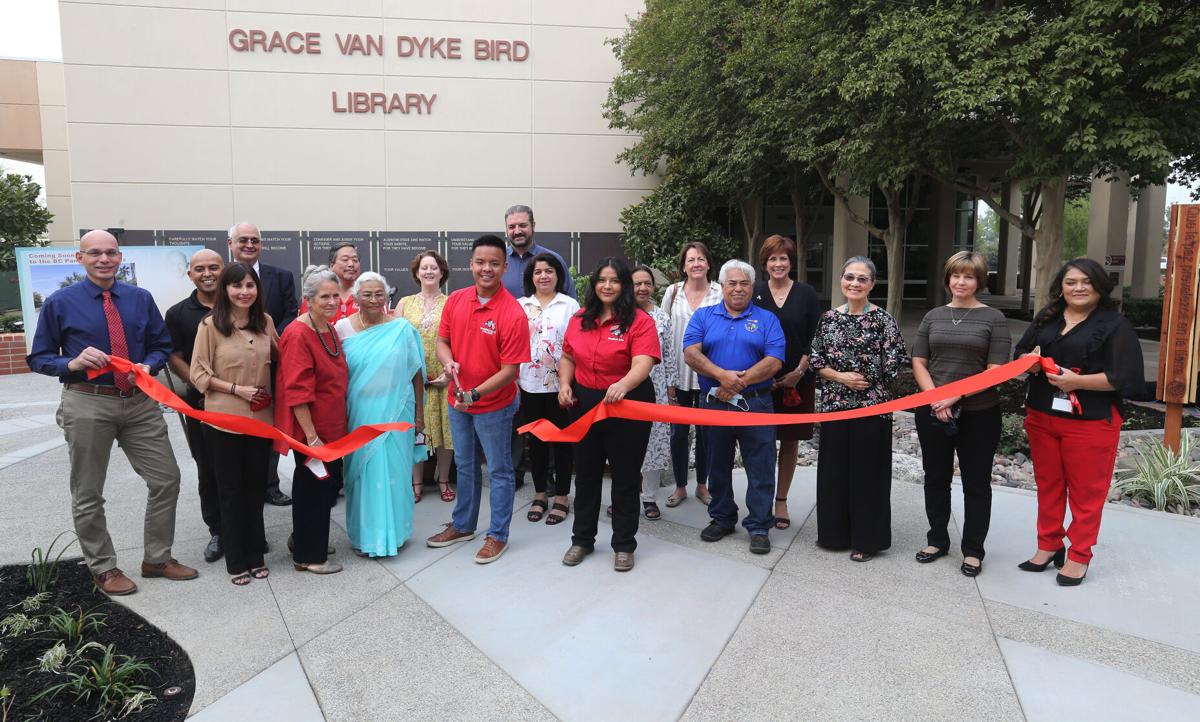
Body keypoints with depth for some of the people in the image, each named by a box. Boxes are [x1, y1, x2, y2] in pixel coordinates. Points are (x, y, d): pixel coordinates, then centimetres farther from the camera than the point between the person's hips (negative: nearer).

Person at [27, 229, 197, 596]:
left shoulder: (141, 299, 8)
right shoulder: (59, 303, 0)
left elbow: (162, 345, 13)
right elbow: (38, 358, 3)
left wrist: (148, 366, -8)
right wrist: (72, 363, -17)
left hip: (140, 401, 3)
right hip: (87, 404, -3)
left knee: (166, 479, 5)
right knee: (88, 494, 7)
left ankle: (157, 558, 23)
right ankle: (103, 568, 26)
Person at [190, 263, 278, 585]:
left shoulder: (265, 322, 1)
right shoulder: (211, 325, -10)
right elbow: (198, 374, -7)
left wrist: (270, 391, 1)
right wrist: (236, 389, -15)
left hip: (261, 417, 3)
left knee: (255, 488, 13)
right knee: (230, 490, 10)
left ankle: (255, 556, 28)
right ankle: (236, 561, 23)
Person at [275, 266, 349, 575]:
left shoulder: (330, 329, 8)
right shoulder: (298, 335, -19)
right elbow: (297, 392, -22)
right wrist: (312, 436, -23)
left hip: (332, 427, 9)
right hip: (310, 431, -9)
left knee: (331, 483, 18)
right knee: (313, 487, 4)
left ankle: (303, 539, 38)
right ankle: (308, 556, 22)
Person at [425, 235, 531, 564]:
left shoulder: (513, 313, -22)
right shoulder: (455, 300, -5)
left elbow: (510, 370, -21)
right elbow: (442, 340, 5)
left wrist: (474, 394, -28)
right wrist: (448, 362, -17)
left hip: (494, 406, -6)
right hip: (458, 401, 6)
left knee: (499, 471, 10)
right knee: (465, 466, 23)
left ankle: (498, 535, 27)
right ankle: (463, 525, 41)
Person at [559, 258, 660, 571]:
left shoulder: (640, 321, -12)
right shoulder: (579, 319, 4)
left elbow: (643, 364, -25)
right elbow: (568, 357, 14)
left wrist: (623, 385, -44)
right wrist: (564, 384, -3)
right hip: (584, 404, 5)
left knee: (625, 476, 8)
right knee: (586, 473, 16)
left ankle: (624, 545, 25)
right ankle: (582, 539, 32)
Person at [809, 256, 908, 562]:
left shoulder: (882, 319, -7)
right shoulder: (829, 317, 5)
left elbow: (894, 364, -8)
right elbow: (815, 361, 5)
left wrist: (868, 379, -3)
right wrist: (841, 377, -9)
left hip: (871, 405, -4)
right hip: (834, 404, 4)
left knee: (867, 472, 4)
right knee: (834, 469, 11)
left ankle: (866, 539, 17)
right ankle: (835, 532, 26)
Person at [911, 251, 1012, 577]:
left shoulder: (993, 318, -2)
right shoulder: (934, 316, 8)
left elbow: (996, 371, -9)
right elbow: (918, 363, 5)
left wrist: (956, 396, -18)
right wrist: (935, 398, -11)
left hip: (979, 414, -3)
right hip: (932, 412, 3)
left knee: (976, 483, 7)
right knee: (936, 478, 13)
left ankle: (973, 550, 21)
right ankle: (937, 540, 29)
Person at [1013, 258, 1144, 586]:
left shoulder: (1115, 324, -7)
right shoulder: (1045, 319, 11)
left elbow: (1125, 377, -13)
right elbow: (1020, 354, 16)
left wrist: (1077, 381, -21)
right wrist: (1030, 360, -8)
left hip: (1090, 422, -5)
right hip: (1042, 416, 5)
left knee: (1086, 491, 5)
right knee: (1048, 485, 15)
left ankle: (1079, 557, 18)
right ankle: (1048, 546, 28)